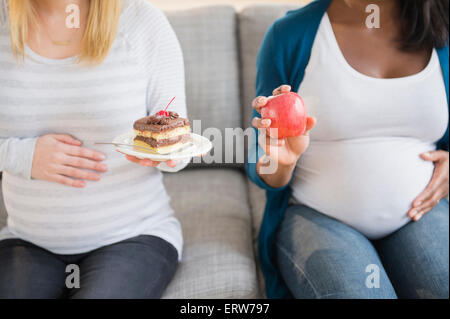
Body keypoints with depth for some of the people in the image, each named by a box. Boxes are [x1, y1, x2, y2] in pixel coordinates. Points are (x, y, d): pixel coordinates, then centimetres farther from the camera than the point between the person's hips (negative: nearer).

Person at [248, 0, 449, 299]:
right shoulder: (289, 36, -6)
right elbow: (262, 172, -2)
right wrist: (280, 161, -24)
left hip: (420, 214, 3)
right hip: (315, 216, -2)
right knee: (357, 292, -29)